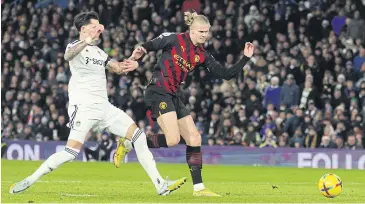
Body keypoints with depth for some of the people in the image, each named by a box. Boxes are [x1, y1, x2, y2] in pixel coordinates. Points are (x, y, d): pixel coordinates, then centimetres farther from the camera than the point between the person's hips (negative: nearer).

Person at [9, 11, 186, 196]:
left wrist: (129, 65, 5)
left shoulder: (98, 51, 18)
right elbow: (68, 56, -31)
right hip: (83, 107, -8)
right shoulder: (75, 46, -6)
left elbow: (116, 68, 30)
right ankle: (29, 181, -7)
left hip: (104, 107, 8)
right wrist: (88, 40, -51)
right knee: (71, 152, -19)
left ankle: (161, 185, -1)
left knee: (138, 136, -1)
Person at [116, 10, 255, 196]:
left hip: (173, 96, 8)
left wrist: (245, 58, 2)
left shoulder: (202, 56, 9)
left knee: (194, 138, 4)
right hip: (158, 92, -8)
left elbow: (226, 74, 10)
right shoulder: (174, 40, -7)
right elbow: (149, 46, -2)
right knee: (172, 139, -22)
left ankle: (198, 188, 9)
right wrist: (140, 53, -23)